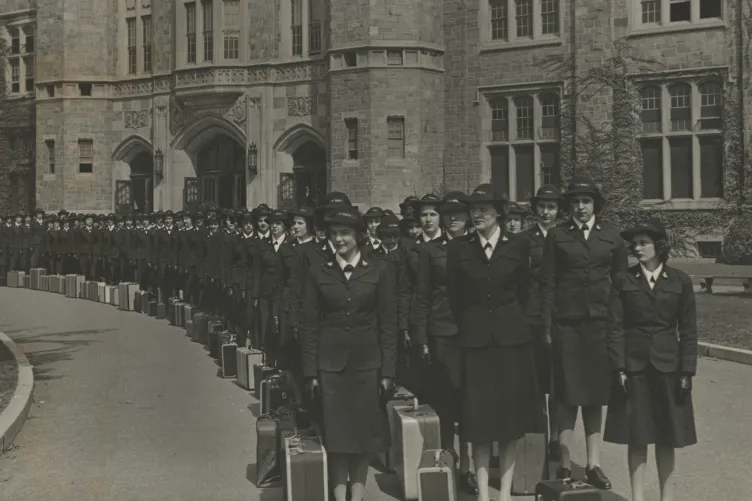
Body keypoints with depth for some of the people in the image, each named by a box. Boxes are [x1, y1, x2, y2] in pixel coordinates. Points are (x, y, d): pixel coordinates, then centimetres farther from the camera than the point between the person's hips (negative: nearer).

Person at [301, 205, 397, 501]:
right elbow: (309, 326, 2)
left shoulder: (378, 271, 0)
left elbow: (388, 324, 0)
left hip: (367, 362, 0)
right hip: (331, 362, 0)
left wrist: (388, 371, -4)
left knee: (364, 428, 8)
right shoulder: (318, 274, 2)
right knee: (335, 432, 4)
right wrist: (311, 372, -2)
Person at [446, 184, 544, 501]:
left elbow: (524, 291, 8)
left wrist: (508, 321, 11)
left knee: (511, 415, 4)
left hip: (512, 338, 0)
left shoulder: (518, 246, 0)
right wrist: (469, 328, 9)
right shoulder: (458, 249, 2)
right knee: (478, 418, 2)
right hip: (475, 340, 0)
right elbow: (454, 297, 7)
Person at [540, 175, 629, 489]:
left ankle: (594, 464, 13)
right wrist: (547, 325, -4)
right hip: (567, 322, -2)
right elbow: (547, 282, 2)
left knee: (596, 393, 6)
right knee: (568, 393, 0)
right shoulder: (557, 236, 3)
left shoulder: (611, 235, 8)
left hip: (601, 321, 2)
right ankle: (565, 464, 7)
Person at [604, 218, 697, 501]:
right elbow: (615, 328, -2)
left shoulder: (680, 282, 2)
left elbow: (688, 331, 2)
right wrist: (619, 367, -9)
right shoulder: (623, 281, 1)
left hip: (668, 366, 0)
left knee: (667, 436, 7)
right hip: (634, 366, 0)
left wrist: (687, 371, -3)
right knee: (636, 436, 3)